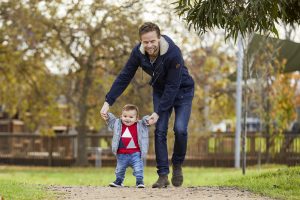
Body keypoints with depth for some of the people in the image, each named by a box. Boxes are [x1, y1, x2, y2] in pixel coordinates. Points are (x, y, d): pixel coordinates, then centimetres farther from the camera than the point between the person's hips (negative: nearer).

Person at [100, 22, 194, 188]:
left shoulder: (173, 53, -35)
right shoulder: (138, 52, -20)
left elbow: (173, 86, -30)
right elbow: (124, 77, -13)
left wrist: (158, 112, -29)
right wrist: (108, 102, -19)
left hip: (182, 91, -4)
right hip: (161, 91, 4)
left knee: (180, 129, -18)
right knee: (160, 130, -8)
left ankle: (177, 165, 7)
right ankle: (163, 175, -5)